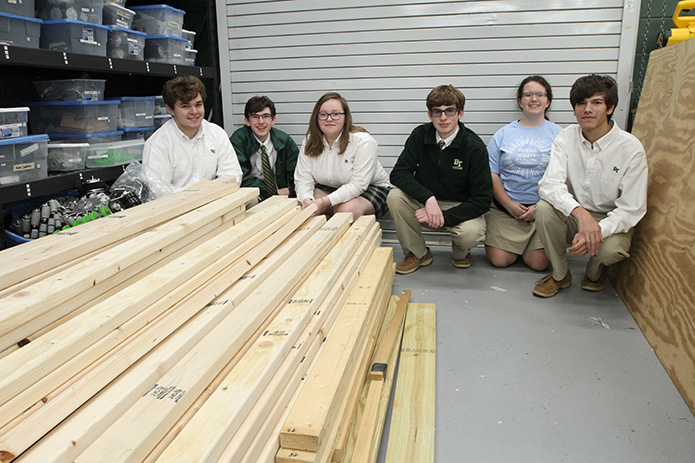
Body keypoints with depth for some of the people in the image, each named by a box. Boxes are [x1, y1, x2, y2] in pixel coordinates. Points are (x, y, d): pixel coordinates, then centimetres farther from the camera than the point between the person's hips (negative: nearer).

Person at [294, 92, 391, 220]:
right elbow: (303, 179, -8)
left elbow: (358, 185, -28)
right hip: (329, 188, 5)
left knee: (347, 210, -34)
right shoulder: (309, 143, -5)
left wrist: (324, 202, -36)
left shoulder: (363, 141, -22)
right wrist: (307, 200, -32)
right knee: (302, 205, -20)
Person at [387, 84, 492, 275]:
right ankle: (417, 253, -2)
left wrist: (445, 216, -29)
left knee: (471, 233, -35)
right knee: (394, 197, -26)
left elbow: (483, 199, -18)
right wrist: (428, 198, -31)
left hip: (461, 207, -2)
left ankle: (460, 251, 8)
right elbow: (398, 173, -15)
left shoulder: (474, 146, -17)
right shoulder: (420, 135, -8)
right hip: (424, 201, 3)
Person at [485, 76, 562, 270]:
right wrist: (510, 205, -8)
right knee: (499, 260, -9)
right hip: (505, 206, 1)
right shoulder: (504, 134, 9)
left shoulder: (558, 134, 6)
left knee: (538, 262, -12)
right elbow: (492, 174, 3)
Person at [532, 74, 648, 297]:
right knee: (544, 208, -28)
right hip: (572, 215, 2)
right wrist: (580, 213, -40)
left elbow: (632, 209, -14)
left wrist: (598, 231, -33)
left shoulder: (631, 148, -14)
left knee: (611, 249, -34)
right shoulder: (566, 137, -7)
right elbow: (549, 184, -22)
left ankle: (595, 271, 8)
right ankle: (560, 274, -4)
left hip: (611, 221, -2)